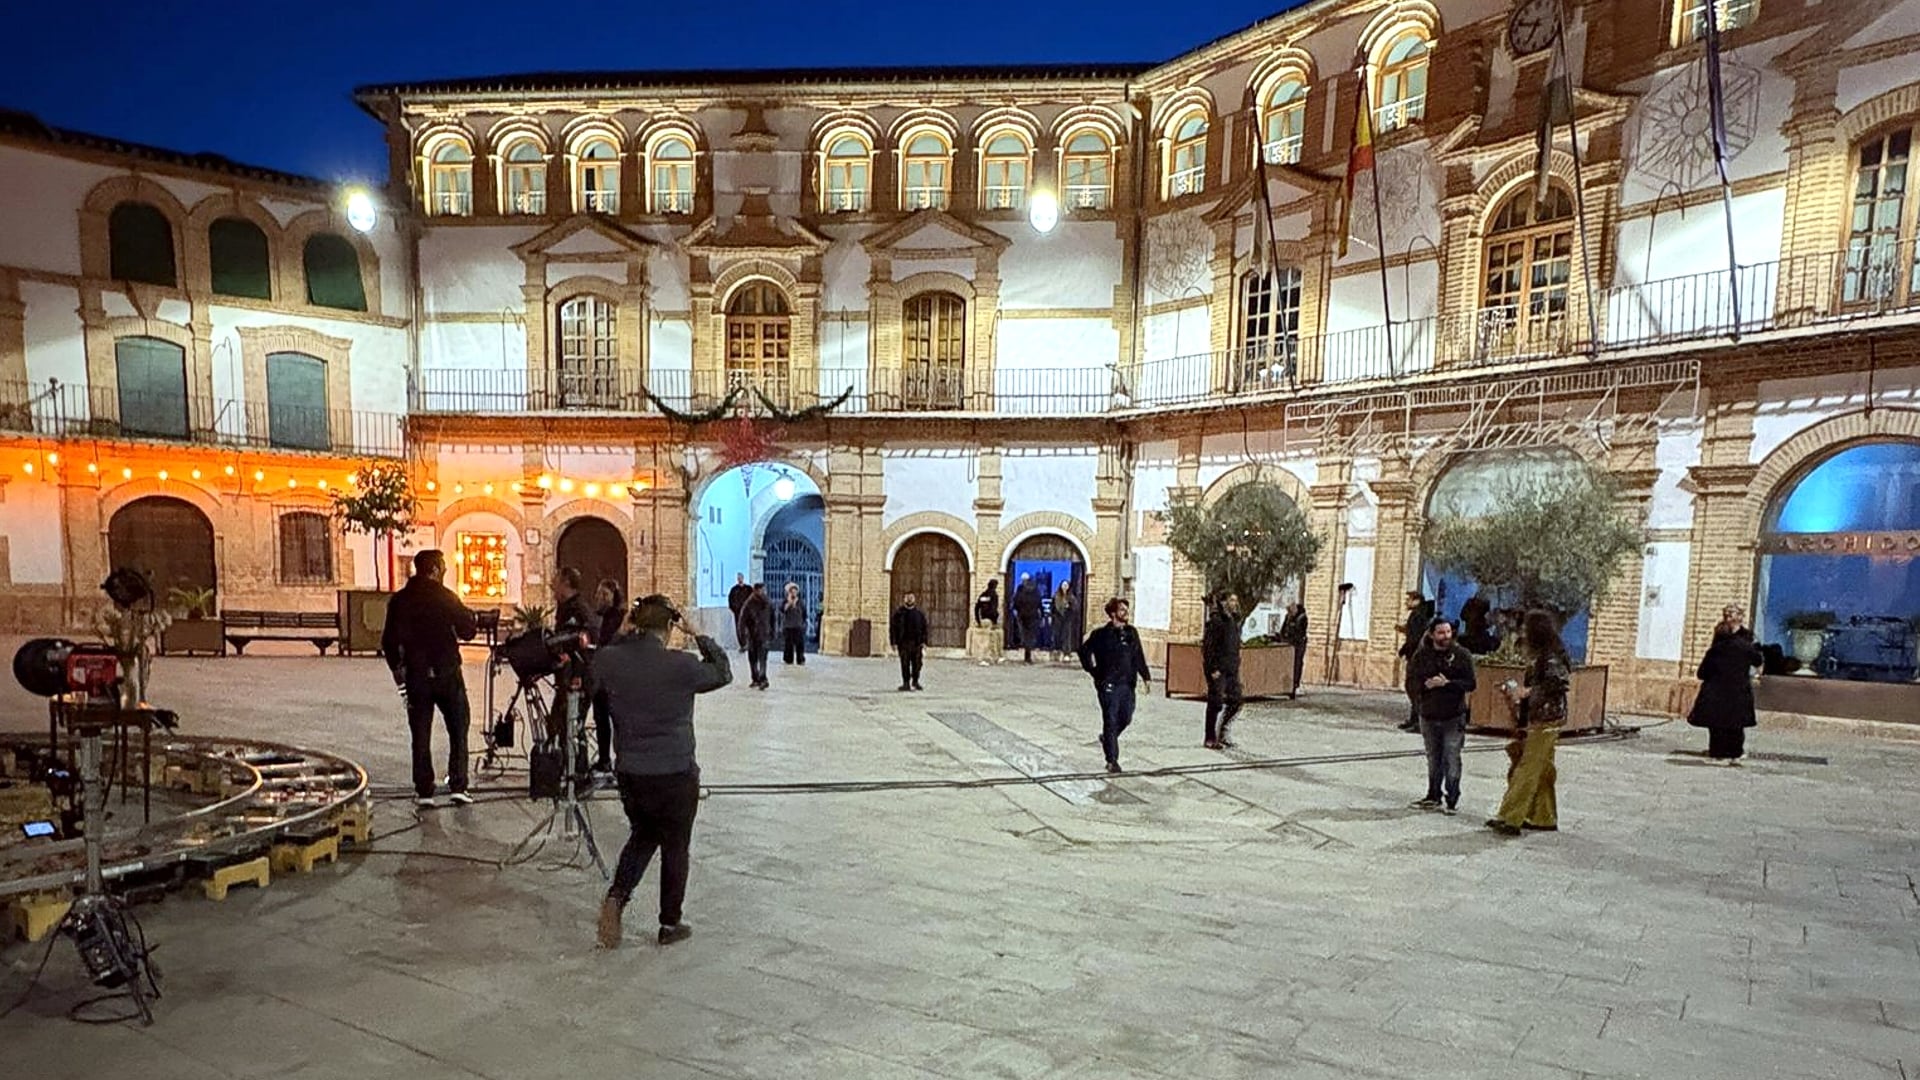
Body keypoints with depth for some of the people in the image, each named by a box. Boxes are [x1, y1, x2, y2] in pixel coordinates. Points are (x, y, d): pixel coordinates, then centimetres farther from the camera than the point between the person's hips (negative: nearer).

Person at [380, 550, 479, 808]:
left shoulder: (399, 600, 3)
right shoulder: (445, 597, -8)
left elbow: (388, 641, 5)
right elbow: (467, 631, -5)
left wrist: (398, 673, 15)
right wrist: (473, 617, 15)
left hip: (416, 675, 3)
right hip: (447, 673, -3)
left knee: (421, 735, 9)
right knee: (458, 730, 8)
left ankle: (424, 791, 10)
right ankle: (457, 786, 3)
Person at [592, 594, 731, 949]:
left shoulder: (608, 660, -9)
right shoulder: (682, 666, -21)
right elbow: (722, 673, -3)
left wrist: (630, 633, 10)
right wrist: (697, 635, 1)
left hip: (629, 773, 4)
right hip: (676, 776, -4)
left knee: (643, 834, 27)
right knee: (676, 847, 14)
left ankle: (617, 896, 8)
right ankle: (670, 923, 26)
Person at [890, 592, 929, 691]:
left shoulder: (920, 612, 10)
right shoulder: (898, 612, 3)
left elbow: (924, 628, 9)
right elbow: (892, 628, 2)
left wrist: (924, 642, 0)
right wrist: (893, 642, -5)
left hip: (917, 642, 2)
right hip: (903, 642, -2)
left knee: (917, 663, 4)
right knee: (905, 664, -2)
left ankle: (915, 682, 21)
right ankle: (906, 683, 6)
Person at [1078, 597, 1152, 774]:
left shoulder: (1131, 633, 9)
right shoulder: (1101, 634, -6)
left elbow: (1139, 656, 13)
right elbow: (1084, 651, 3)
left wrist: (1146, 676, 6)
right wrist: (1093, 671, 0)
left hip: (1127, 684, 5)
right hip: (1108, 685, -5)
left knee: (1126, 718, 9)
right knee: (1111, 721, -2)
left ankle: (1107, 738, 39)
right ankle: (1112, 761, 5)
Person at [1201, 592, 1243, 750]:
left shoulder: (1234, 620, 12)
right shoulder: (1216, 621, -13)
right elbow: (1208, 646, -17)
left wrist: (1236, 665, 15)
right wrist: (1213, 669, -19)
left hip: (1232, 668, 8)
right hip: (1218, 669, -8)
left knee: (1235, 702, 9)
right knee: (1216, 703, -2)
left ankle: (1221, 732, 24)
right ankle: (1210, 739, 8)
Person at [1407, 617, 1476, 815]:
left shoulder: (1462, 654, -5)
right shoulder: (1422, 655, 1)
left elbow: (1470, 684, -9)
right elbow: (1412, 679, 1)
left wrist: (1447, 683, -19)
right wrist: (1426, 684, -16)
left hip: (1453, 717, -3)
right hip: (1428, 715, 3)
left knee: (1451, 760, -4)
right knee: (1433, 760, 13)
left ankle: (1452, 800, 4)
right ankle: (1433, 797, 24)